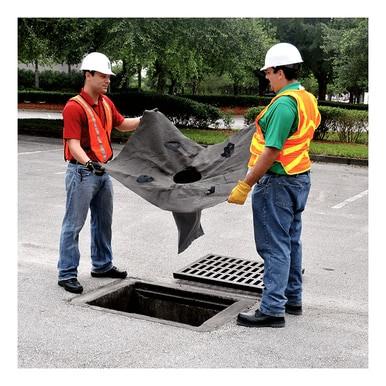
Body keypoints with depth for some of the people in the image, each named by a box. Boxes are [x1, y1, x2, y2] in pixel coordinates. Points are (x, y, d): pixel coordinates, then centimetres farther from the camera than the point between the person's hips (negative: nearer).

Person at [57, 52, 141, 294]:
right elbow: (73, 143, -23)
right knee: (74, 224, -1)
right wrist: (87, 163, -39)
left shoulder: (106, 103, 9)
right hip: (82, 172, -9)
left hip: (103, 170, 9)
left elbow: (122, 124, 24)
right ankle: (67, 274, 7)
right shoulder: (74, 107, -17)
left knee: (104, 221, 18)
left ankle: (102, 265, 32)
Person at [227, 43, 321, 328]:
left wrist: (244, 186, -21)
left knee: (275, 247, -4)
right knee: (291, 241, 17)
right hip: (300, 178, 10)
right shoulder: (308, 99, 8)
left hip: (278, 183, -10)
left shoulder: (284, 104, -21)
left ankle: (272, 309, 3)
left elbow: (271, 152, -25)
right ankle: (293, 299, 29)